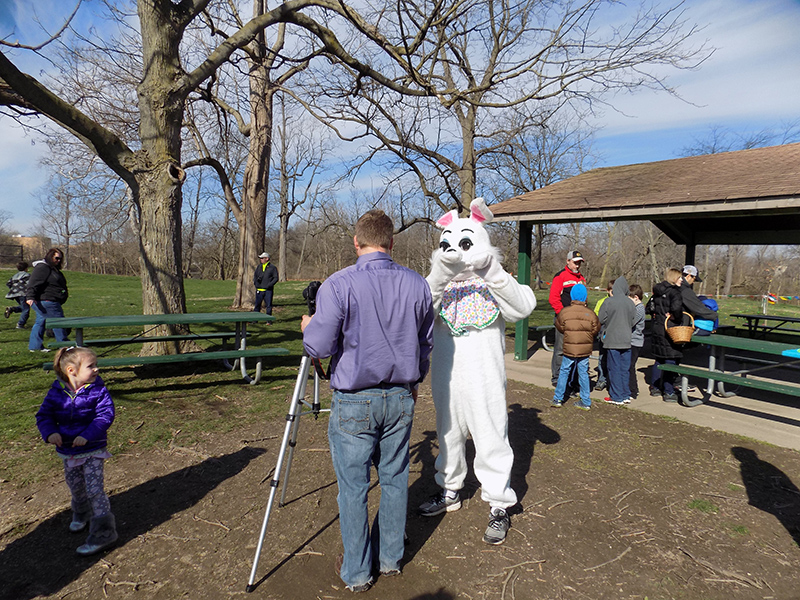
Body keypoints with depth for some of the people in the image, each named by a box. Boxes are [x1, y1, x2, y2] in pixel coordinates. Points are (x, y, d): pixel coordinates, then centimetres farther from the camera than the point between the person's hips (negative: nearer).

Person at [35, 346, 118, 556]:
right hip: (67, 451, 4)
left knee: (94, 490, -8)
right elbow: (44, 415, 1)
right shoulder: (56, 392, -7)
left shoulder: (98, 391, -15)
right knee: (76, 488, 24)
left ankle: (103, 534, 0)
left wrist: (87, 436, -29)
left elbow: (105, 415, -18)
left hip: (93, 450, -4)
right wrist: (50, 433, -18)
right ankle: (82, 515, 53)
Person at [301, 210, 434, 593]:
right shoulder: (417, 285, 0)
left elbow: (318, 348, -14)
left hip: (354, 402, -4)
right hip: (401, 398, 4)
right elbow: (425, 343, 9)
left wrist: (308, 327, 8)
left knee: (353, 485, 10)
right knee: (394, 478, 17)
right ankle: (391, 558, 33)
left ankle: (356, 572, 24)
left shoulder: (337, 285, -15)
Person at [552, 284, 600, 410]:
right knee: (583, 373, 10)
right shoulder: (590, 313, -5)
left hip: (569, 348, -1)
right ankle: (586, 402, 14)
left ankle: (558, 398, 15)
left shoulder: (564, 312, -8)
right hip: (585, 349, 1)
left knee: (564, 372, 10)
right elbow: (596, 329, 3)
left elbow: (559, 326, 4)